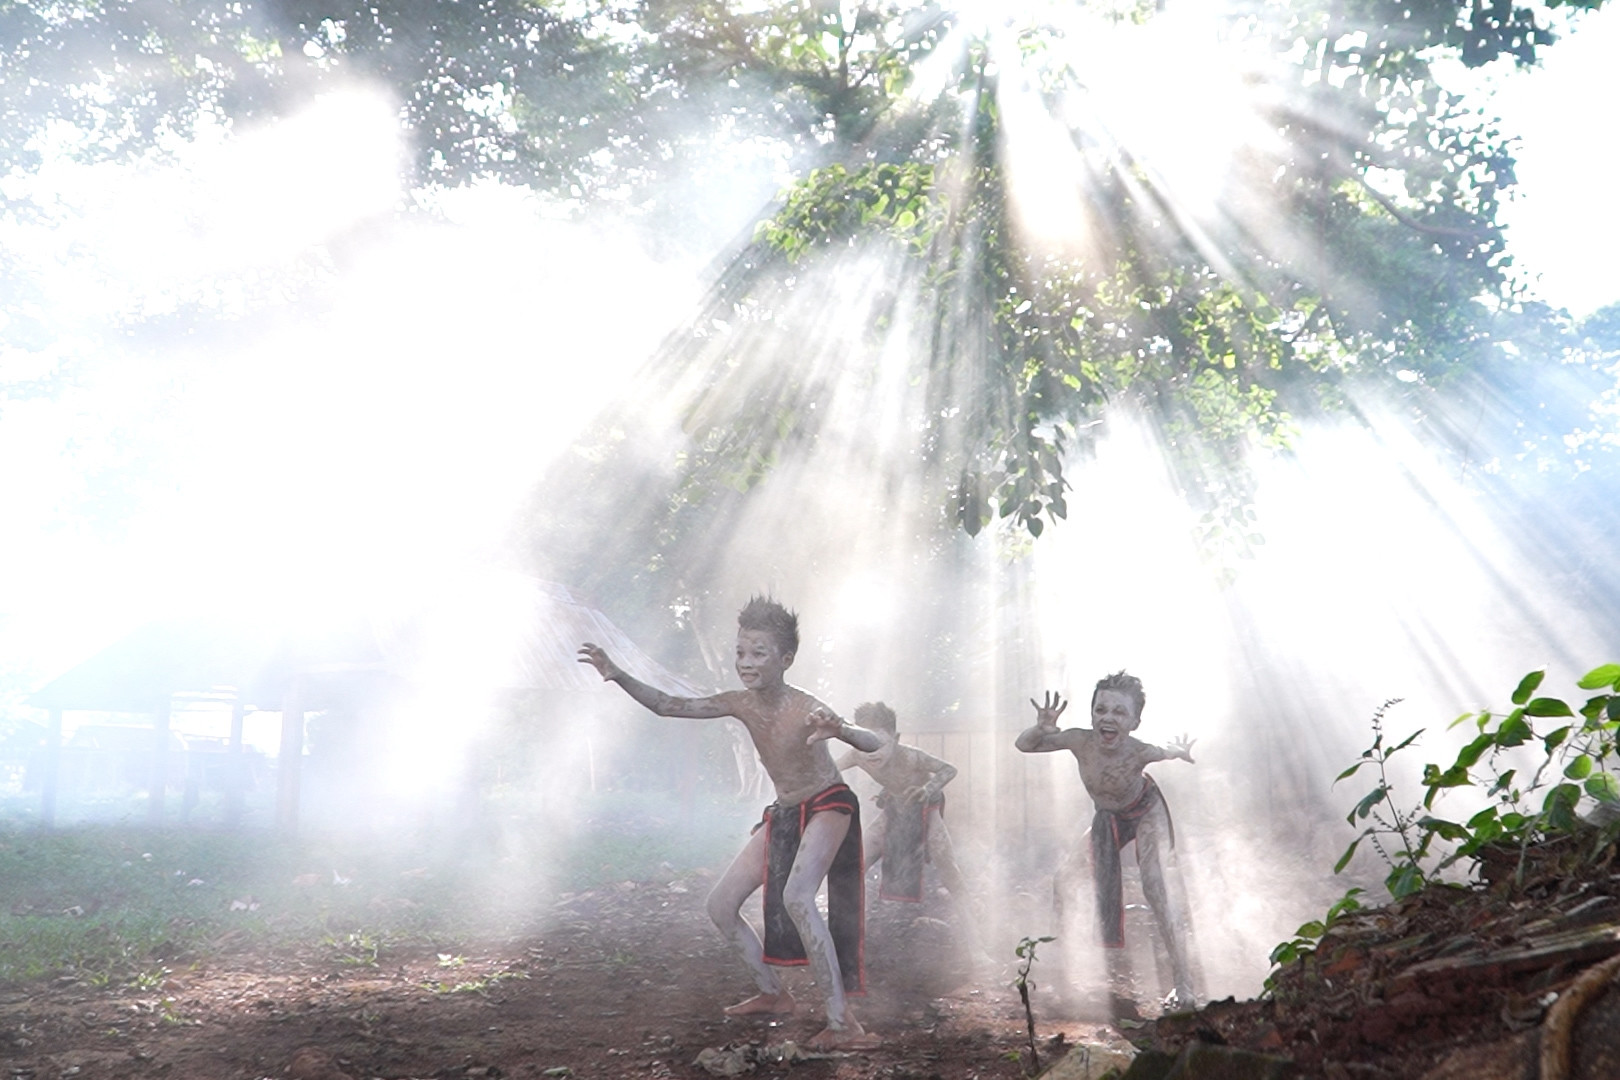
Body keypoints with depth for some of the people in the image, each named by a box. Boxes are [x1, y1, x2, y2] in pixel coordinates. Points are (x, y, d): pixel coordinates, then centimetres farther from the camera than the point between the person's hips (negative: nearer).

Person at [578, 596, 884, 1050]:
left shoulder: (805, 710, -27)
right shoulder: (741, 704, -9)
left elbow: (875, 744, -38)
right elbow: (668, 706, -3)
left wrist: (840, 730, -60)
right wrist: (617, 675, -16)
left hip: (828, 806, -7)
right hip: (782, 813, 8)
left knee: (796, 897, -32)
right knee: (720, 905, 6)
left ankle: (843, 1023, -28)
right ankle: (772, 994, 25)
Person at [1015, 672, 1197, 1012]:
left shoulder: (1141, 752, -37)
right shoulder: (1080, 741, -31)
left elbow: (1175, 750, -13)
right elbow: (1024, 745, -22)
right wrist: (1042, 728, -41)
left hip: (1146, 811, -4)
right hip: (1107, 818, 5)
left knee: (1155, 889, -19)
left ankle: (1183, 984, -11)